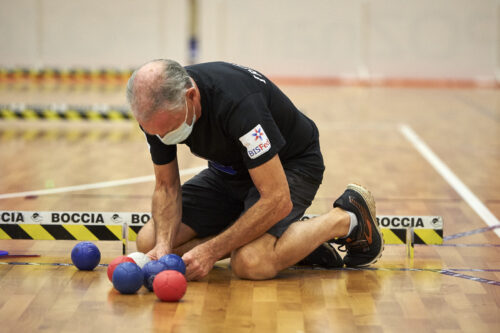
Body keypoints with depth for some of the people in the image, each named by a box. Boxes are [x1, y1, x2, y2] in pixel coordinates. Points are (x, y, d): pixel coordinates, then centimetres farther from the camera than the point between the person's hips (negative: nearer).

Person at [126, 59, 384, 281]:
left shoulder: (238, 103, -40)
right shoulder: (159, 113, -19)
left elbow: (277, 200, -38)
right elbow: (166, 186, -5)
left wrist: (211, 250, -36)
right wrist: (163, 244, -25)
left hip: (289, 165, -7)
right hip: (230, 171, 7)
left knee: (251, 263, -32)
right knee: (149, 242, -8)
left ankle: (347, 219, -7)